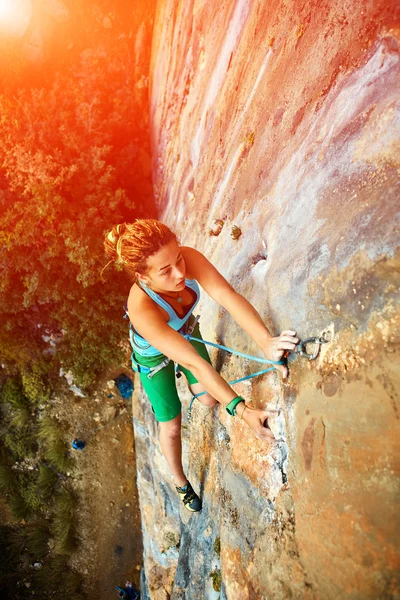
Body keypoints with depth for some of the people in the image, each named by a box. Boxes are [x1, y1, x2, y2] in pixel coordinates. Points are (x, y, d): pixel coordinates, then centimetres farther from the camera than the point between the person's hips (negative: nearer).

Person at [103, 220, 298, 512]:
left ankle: (181, 376, 55)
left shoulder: (188, 258, -36)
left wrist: (266, 341, -64)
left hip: (185, 331, 4)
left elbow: (228, 296, -48)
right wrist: (242, 410, -52)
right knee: (171, 425, 12)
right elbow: (195, 364, -47)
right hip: (154, 356, -4)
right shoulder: (142, 309, -46)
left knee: (209, 399, 19)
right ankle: (180, 482, 43)